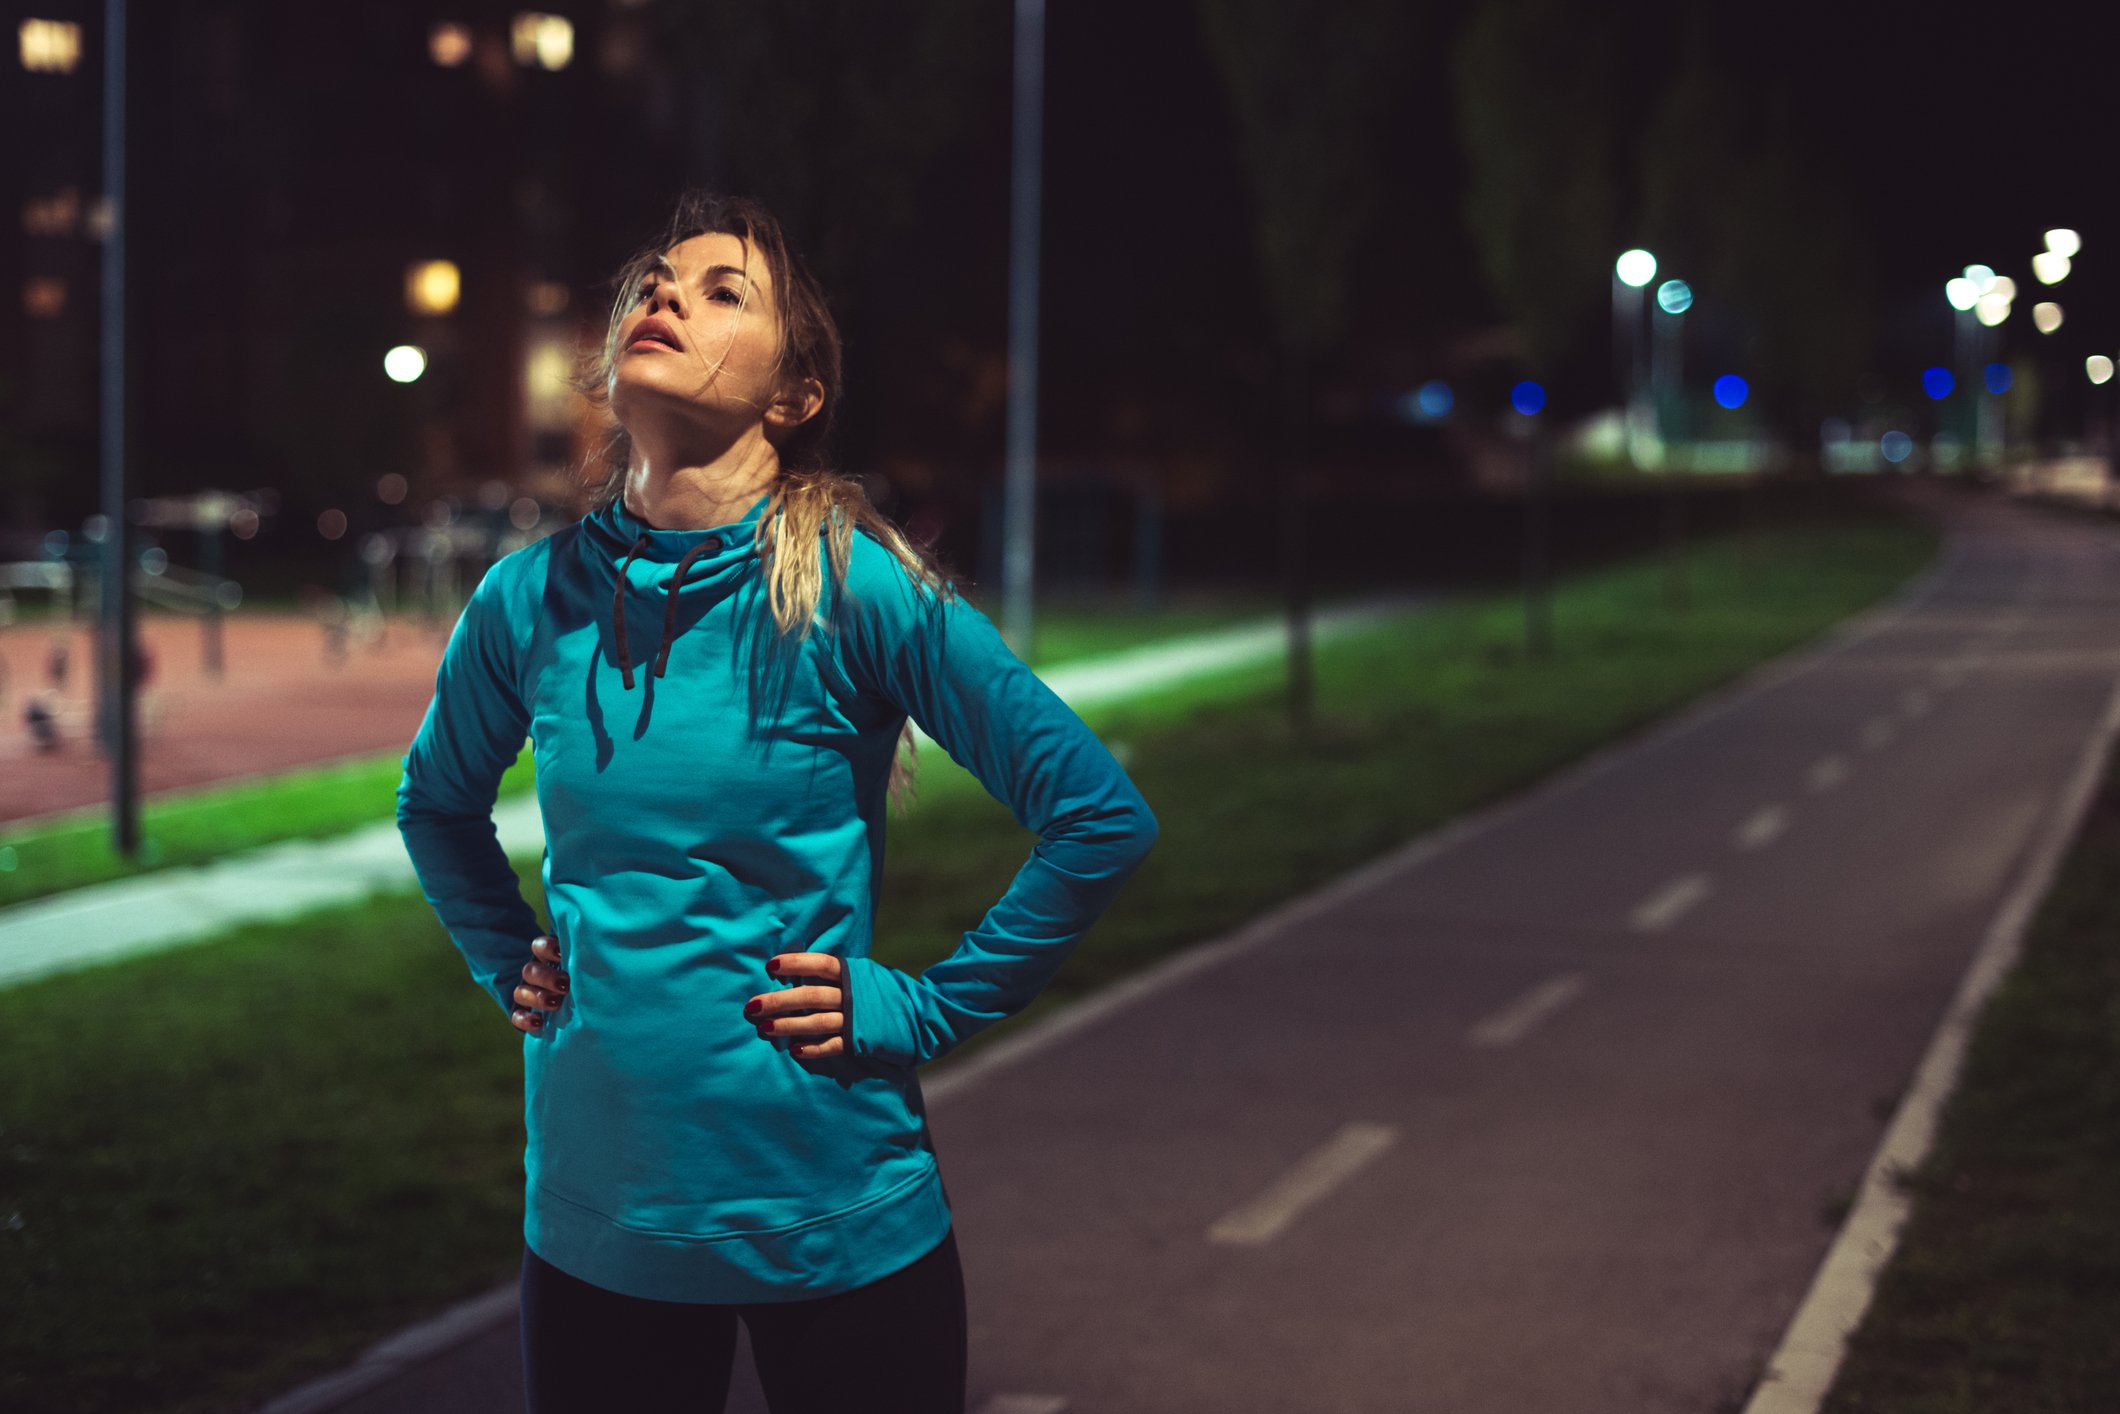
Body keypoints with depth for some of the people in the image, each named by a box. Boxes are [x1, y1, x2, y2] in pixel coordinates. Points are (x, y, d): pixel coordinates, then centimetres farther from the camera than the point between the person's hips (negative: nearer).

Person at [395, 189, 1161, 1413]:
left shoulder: (855, 587, -12)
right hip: (594, 1227, 3)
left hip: (837, 1223, -3)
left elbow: (1103, 820, -10)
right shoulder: (529, 602, -1)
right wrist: (510, 965, 8)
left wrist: (923, 1011, -10)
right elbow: (439, 804, 21)